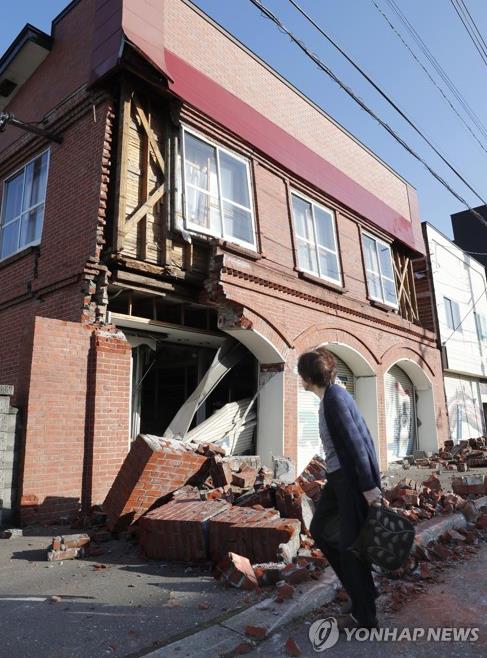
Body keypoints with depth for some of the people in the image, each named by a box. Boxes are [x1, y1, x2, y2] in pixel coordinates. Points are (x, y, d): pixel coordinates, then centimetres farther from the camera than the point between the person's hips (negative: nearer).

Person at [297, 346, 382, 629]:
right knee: (319, 529, 18)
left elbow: (355, 442, -22)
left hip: (353, 479, -10)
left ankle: (365, 617, 20)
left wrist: (368, 486, -20)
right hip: (339, 477, 10)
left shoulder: (334, 398, -20)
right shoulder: (331, 396, 9)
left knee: (350, 545, 2)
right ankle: (361, 585, 30)